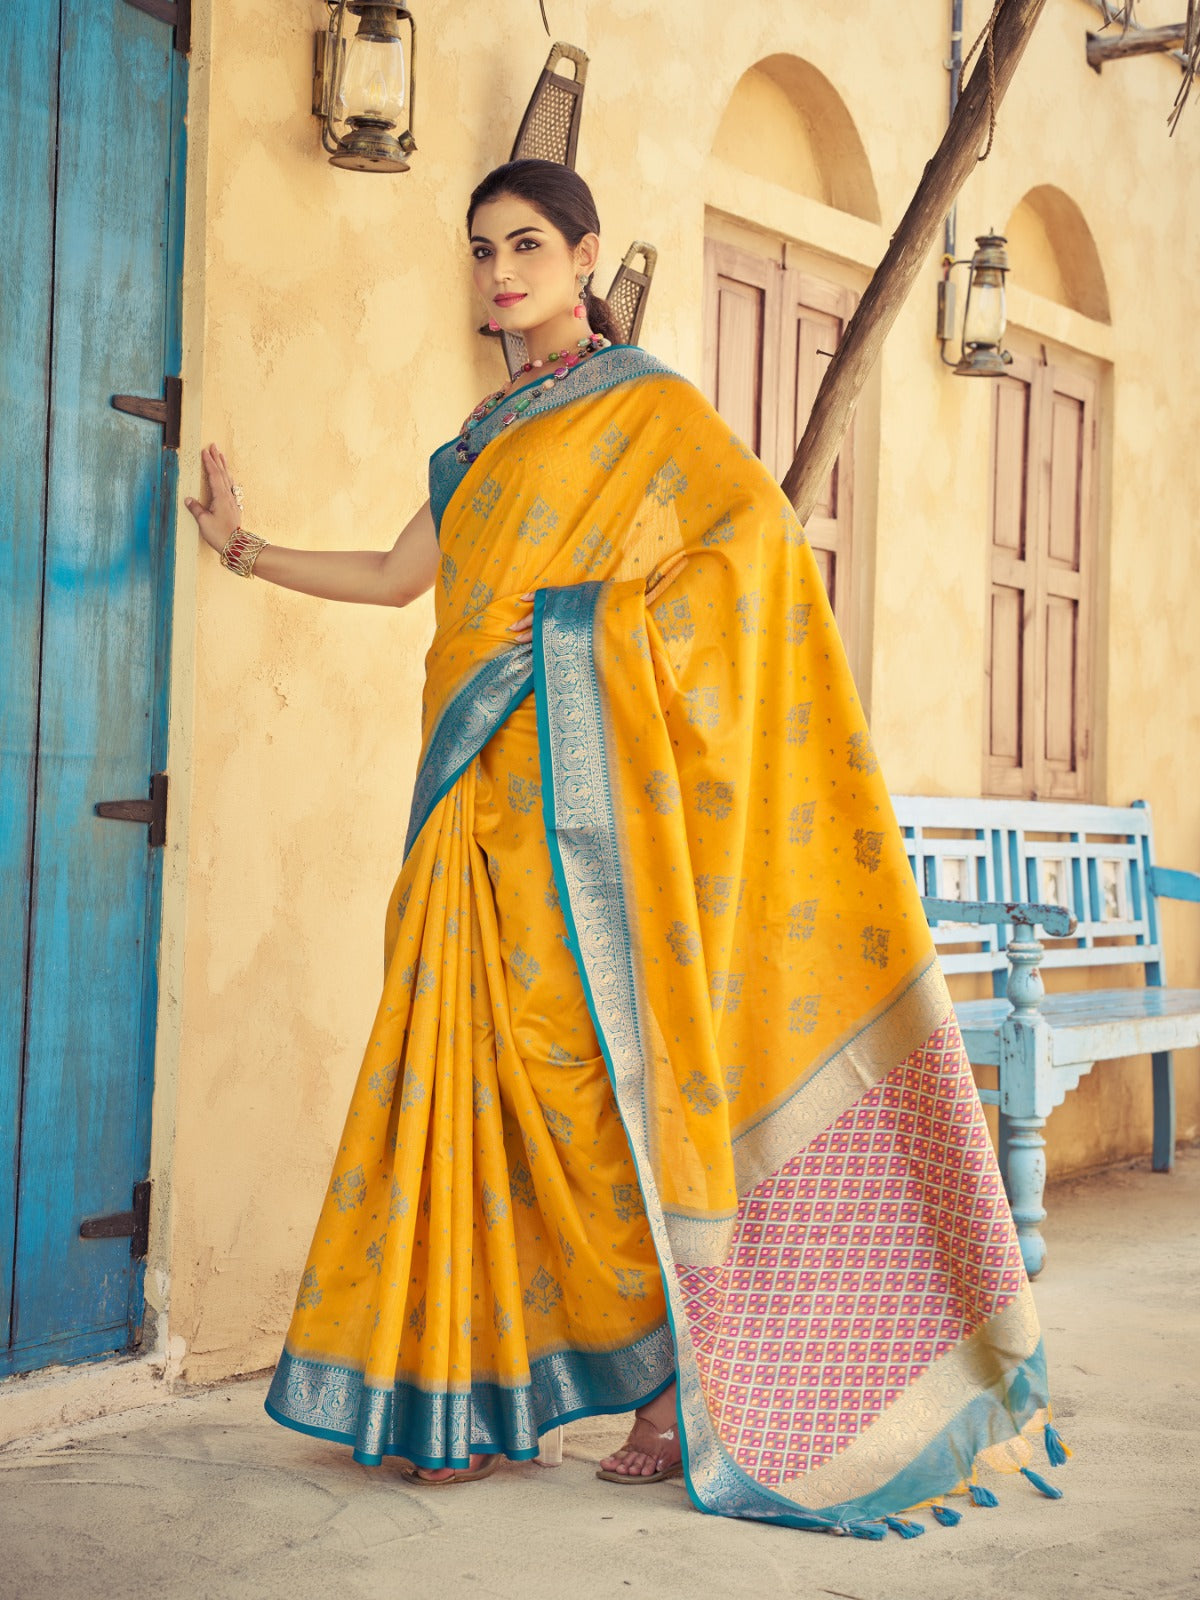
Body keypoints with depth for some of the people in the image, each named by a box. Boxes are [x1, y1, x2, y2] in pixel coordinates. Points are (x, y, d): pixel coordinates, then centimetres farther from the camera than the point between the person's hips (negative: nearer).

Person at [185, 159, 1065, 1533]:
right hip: (484, 790, 6)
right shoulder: (488, 430, 23)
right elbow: (397, 576, 26)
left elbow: (759, 522, -11)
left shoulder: (645, 403, 3)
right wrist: (243, 548, 30)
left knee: (590, 1052, -10)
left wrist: (615, 617, -14)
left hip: (578, 774, -6)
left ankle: (685, 1384, -2)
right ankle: (479, 1392, 6)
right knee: (487, 1053, 2)